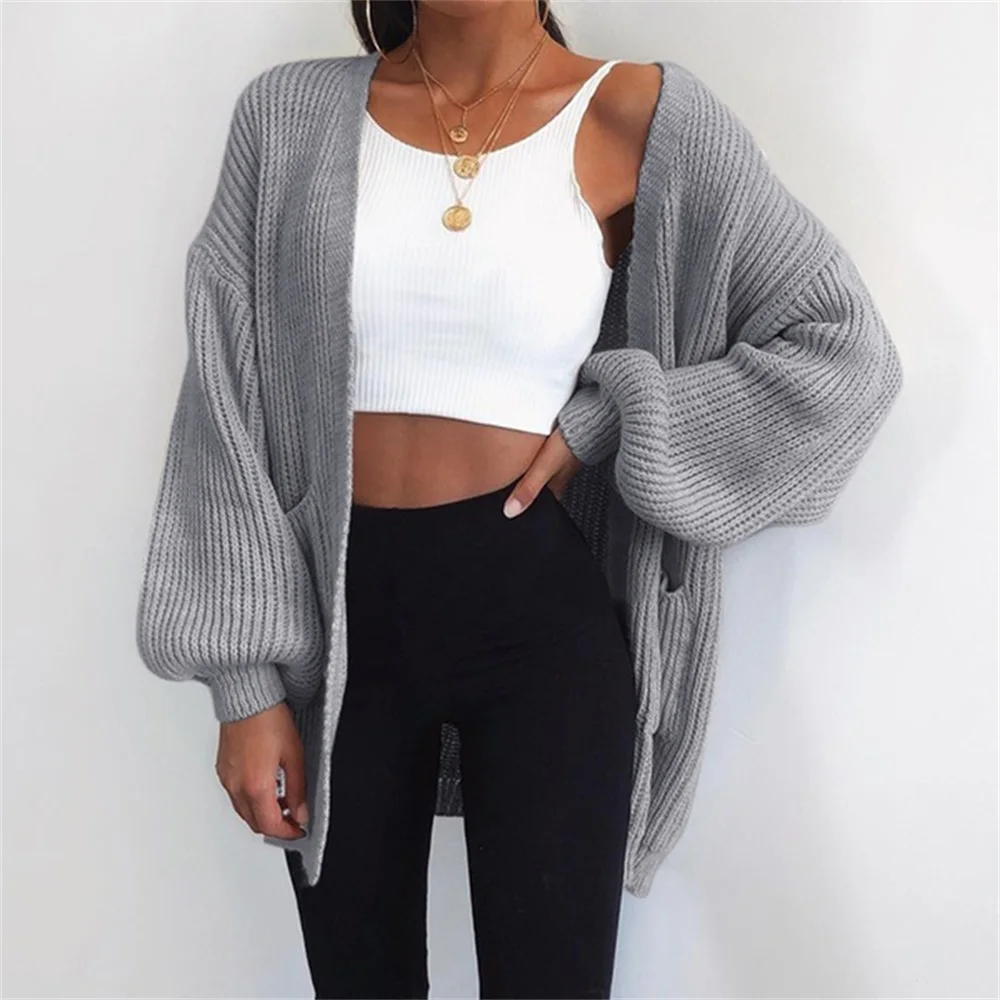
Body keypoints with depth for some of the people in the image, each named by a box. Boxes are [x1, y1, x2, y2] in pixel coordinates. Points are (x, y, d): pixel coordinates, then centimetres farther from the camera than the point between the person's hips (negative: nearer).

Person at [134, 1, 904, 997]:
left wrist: (606, 420, -10)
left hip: (540, 609, -2)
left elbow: (842, 350, 0)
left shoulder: (640, 116, -3)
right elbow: (227, 403, 1)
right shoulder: (290, 113, 2)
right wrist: (245, 681, -2)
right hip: (338, 615, 3)